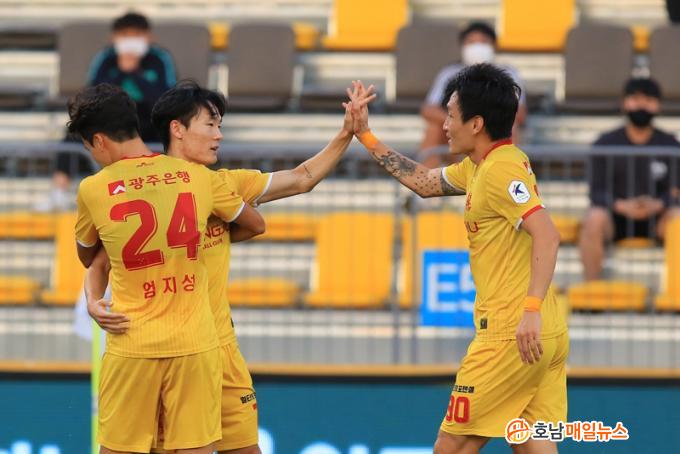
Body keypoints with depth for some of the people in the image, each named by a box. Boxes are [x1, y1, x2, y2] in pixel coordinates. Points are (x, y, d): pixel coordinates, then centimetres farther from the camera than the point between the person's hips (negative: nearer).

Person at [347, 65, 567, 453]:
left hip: (512, 333, -9)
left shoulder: (501, 171, -13)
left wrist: (531, 309, -35)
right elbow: (424, 182, 32)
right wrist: (366, 136, 33)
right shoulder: (478, 166, 16)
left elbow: (547, 235, -25)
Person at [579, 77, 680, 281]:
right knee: (594, 219, -36)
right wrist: (622, 205, -23)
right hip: (615, 216, -1)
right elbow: (597, 192, -3)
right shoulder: (606, 143, 2)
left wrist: (657, 205, -23)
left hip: (654, 218, 1)